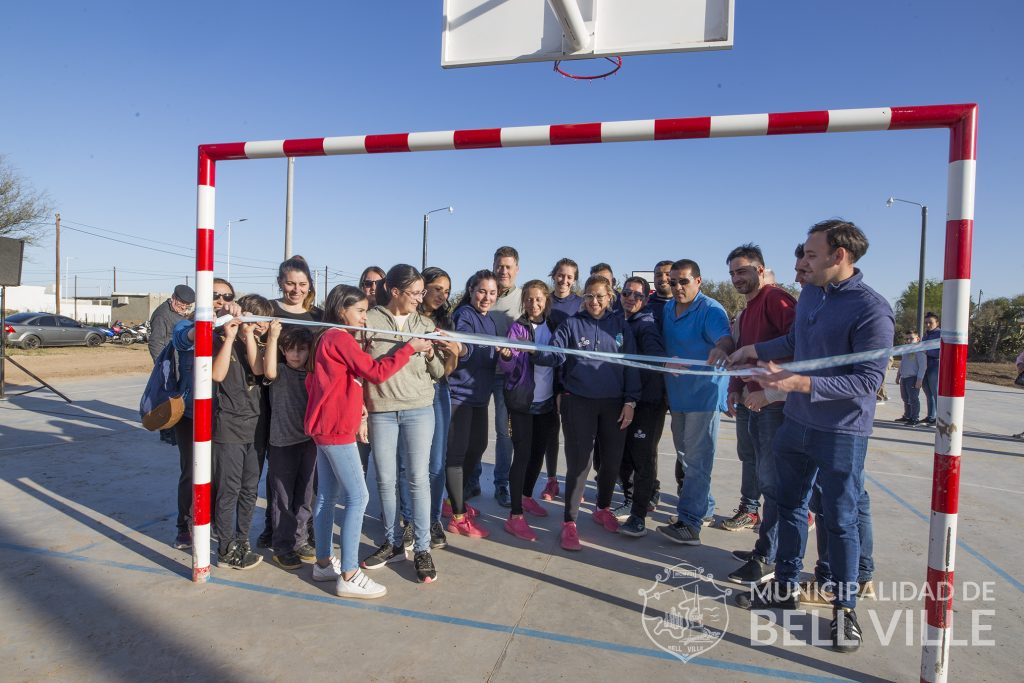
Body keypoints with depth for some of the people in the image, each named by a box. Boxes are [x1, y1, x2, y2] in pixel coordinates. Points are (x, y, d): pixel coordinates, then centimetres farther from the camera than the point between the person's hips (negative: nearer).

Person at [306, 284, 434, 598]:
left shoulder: (328, 338, 15)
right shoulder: (340, 338, -15)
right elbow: (376, 372, -20)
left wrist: (358, 411, 9)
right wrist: (410, 347, -14)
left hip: (325, 427, 10)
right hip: (337, 428, -10)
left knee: (328, 495, 15)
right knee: (358, 497, -7)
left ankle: (324, 562, 26)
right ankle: (349, 575, -3)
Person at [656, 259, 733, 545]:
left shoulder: (711, 310, -14)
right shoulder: (668, 309, 10)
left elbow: (725, 337, -33)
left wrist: (721, 347, -54)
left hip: (705, 394, -8)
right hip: (677, 393, 9)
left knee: (696, 460, -7)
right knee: (685, 456, 17)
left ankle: (689, 523, -3)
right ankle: (704, 509, 33)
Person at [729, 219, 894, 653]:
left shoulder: (871, 309, -19)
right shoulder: (810, 293, 4)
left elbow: (868, 379, -23)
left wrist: (800, 383, -31)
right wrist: (754, 350, 20)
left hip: (841, 433, -7)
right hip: (796, 422, 7)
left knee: (839, 519, 6)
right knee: (790, 505, 16)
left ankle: (845, 608, 25)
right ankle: (786, 587, 33)